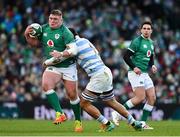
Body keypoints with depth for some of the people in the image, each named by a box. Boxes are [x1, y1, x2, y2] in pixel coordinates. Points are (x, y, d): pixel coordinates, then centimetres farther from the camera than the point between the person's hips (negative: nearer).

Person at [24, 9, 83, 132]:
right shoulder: (44, 29, 3)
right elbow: (35, 43, 15)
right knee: (46, 85, -24)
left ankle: (78, 121, 21)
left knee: (72, 94, 1)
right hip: (52, 67, 4)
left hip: (68, 67, -4)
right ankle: (60, 114, -23)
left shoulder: (65, 32, -16)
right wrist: (27, 35, -3)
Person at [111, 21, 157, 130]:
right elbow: (126, 56, -12)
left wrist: (152, 65, 5)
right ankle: (118, 113, -6)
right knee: (141, 97, -17)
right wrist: (134, 67, -22)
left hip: (145, 74, 8)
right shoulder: (137, 41, -10)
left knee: (152, 98, 0)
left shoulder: (151, 43, 15)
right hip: (136, 73, -8)